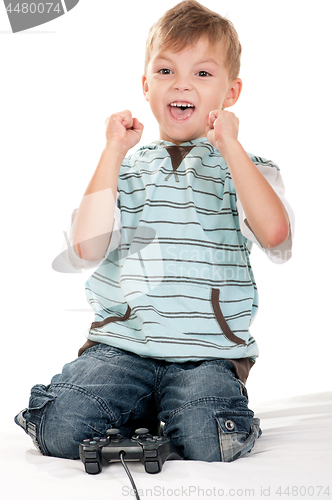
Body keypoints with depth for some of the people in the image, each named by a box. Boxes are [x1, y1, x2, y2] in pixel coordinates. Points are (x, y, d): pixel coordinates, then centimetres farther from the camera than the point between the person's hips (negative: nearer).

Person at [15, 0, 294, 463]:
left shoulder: (247, 168, 8)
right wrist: (113, 153, -4)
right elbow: (87, 250, -6)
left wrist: (230, 147, -11)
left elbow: (274, 234, -16)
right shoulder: (123, 169, 11)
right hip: (121, 344, 2)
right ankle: (140, 409, 9)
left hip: (209, 351, -1)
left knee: (205, 444, -27)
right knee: (59, 429, -20)